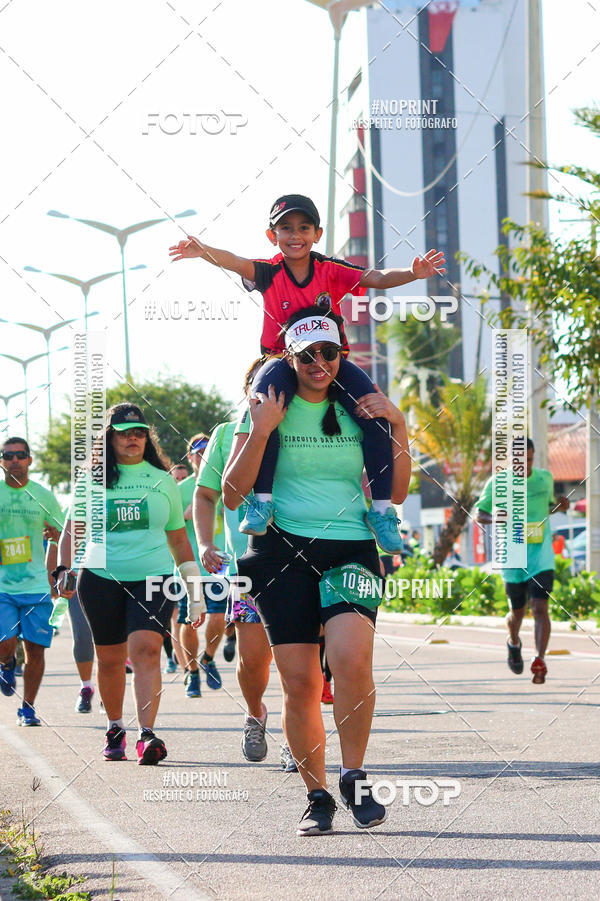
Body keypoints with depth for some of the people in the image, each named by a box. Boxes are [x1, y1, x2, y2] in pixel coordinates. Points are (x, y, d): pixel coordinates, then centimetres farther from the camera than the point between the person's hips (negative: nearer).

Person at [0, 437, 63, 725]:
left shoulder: (44, 496, 5)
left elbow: (58, 537, 14)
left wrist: (50, 575, 0)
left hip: (37, 586, 1)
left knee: (35, 650, -1)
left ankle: (27, 708, 15)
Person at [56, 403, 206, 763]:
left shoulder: (162, 480, 12)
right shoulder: (94, 480, 9)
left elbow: (179, 539, 16)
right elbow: (71, 529, 12)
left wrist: (196, 593, 15)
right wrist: (63, 569, -5)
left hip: (153, 577, -1)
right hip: (101, 576, 1)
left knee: (146, 649, -19)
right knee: (110, 659, 6)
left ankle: (147, 734, -27)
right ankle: (115, 728, 26)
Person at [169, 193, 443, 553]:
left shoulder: (332, 270, -2)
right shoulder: (268, 273, -4)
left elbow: (375, 278, -16)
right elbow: (238, 263, -25)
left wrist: (411, 274, -37)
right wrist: (203, 251, -48)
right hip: (283, 358, -1)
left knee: (377, 414, -22)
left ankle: (382, 509, -13)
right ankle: (262, 500, -27)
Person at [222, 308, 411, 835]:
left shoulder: (360, 411, 11)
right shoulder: (271, 411, 6)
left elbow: (397, 493, 11)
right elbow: (233, 496, -1)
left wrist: (397, 426, 0)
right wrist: (261, 432, -11)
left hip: (352, 549, 0)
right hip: (285, 552, 0)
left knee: (350, 657, -25)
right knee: (300, 682, -6)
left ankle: (354, 779, -11)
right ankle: (317, 797, 10)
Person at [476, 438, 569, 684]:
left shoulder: (545, 478, 4)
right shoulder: (497, 483, -4)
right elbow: (480, 514, 2)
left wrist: (560, 506, -1)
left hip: (541, 555, 1)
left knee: (540, 607, -15)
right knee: (517, 612, 10)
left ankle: (539, 662, -18)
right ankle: (513, 643, 43)